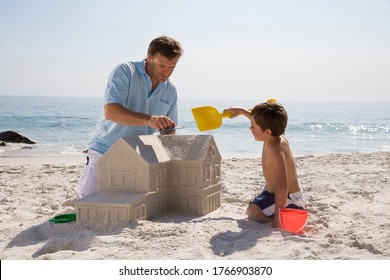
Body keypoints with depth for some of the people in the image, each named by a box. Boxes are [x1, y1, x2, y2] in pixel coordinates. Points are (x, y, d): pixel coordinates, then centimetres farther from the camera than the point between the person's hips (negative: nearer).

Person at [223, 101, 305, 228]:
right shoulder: (275, 136, -8)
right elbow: (261, 120, 18)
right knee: (251, 206, 28)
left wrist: (277, 217, -44)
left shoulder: (275, 151, -36)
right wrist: (242, 111, 24)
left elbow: (282, 186, -43)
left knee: (253, 212, -28)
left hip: (288, 199, -10)